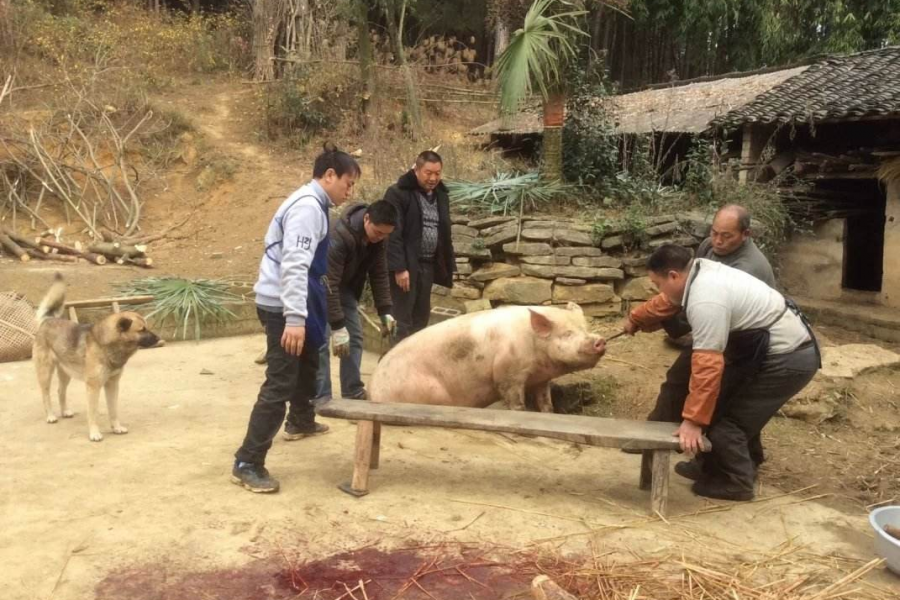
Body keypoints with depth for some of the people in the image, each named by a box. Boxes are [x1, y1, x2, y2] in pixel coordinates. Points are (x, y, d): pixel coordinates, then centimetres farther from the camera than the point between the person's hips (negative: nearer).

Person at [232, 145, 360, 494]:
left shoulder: (312, 204, 14)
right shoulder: (308, 206, -18)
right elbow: (294, 264, -28)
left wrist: (303, 314, 30)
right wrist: (295, 318, -33)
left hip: (294, 302, 11)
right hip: (283, 305, -11)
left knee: (308, 361, 29)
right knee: (280, 384, -10)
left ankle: (300, 422, 51)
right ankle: (247, 464, -5)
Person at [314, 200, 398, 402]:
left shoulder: (379, 239, -14)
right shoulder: (338, 236, -37)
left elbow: (379, 275, -5)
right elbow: (329, 283, -36)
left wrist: (385, 312, -11)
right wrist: (337, 326, -35)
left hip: (345, 287, 7)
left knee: (355, 338, 4)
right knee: (320, 341, -12)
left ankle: (353, 391, 13)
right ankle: (321, 397, -6)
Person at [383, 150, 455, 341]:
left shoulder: (441, 194, 12)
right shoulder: (398, 193, -10)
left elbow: (444, 232, 18)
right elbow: (393, 234, -15)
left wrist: (448, 264, 12)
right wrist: (399, 267, -20)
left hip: (428, 264, 7)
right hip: (406, 265, -7)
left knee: (421, 318, 11)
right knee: (403, 320, -4)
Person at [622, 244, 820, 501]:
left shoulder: (705, 302, -28)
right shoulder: (700, 271, 2)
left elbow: (707, 366, -29)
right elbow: (665, 302, 22)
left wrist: (693, 420, -24)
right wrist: (634, 319, 38)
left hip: (786, 360, -10)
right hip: (789, 349, 10)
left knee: (726, 420, -3)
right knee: (727, 409, 19)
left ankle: (736, 482, 12)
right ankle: (728, 468, 31)